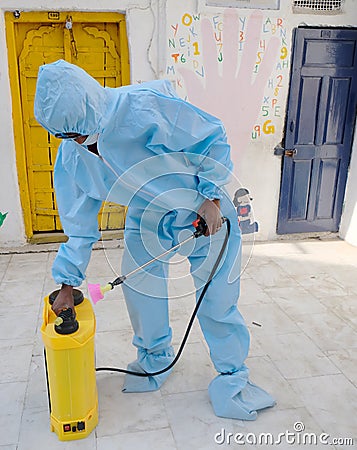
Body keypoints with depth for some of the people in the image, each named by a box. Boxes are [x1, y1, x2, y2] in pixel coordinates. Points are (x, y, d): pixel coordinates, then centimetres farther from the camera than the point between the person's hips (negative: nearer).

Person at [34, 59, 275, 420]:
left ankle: (232, 377, 22)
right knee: (140, 291, 7)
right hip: (146, 218, 5)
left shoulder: (145, 107, -30)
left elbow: (212, 138, -18)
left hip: (204, 211, -4)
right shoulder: (71, 153, -11)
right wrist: (68, 283, 0)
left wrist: (211, 198, -18)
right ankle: (154, 358, 37)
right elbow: (78, 222, -1)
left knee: (218, 298, 0)